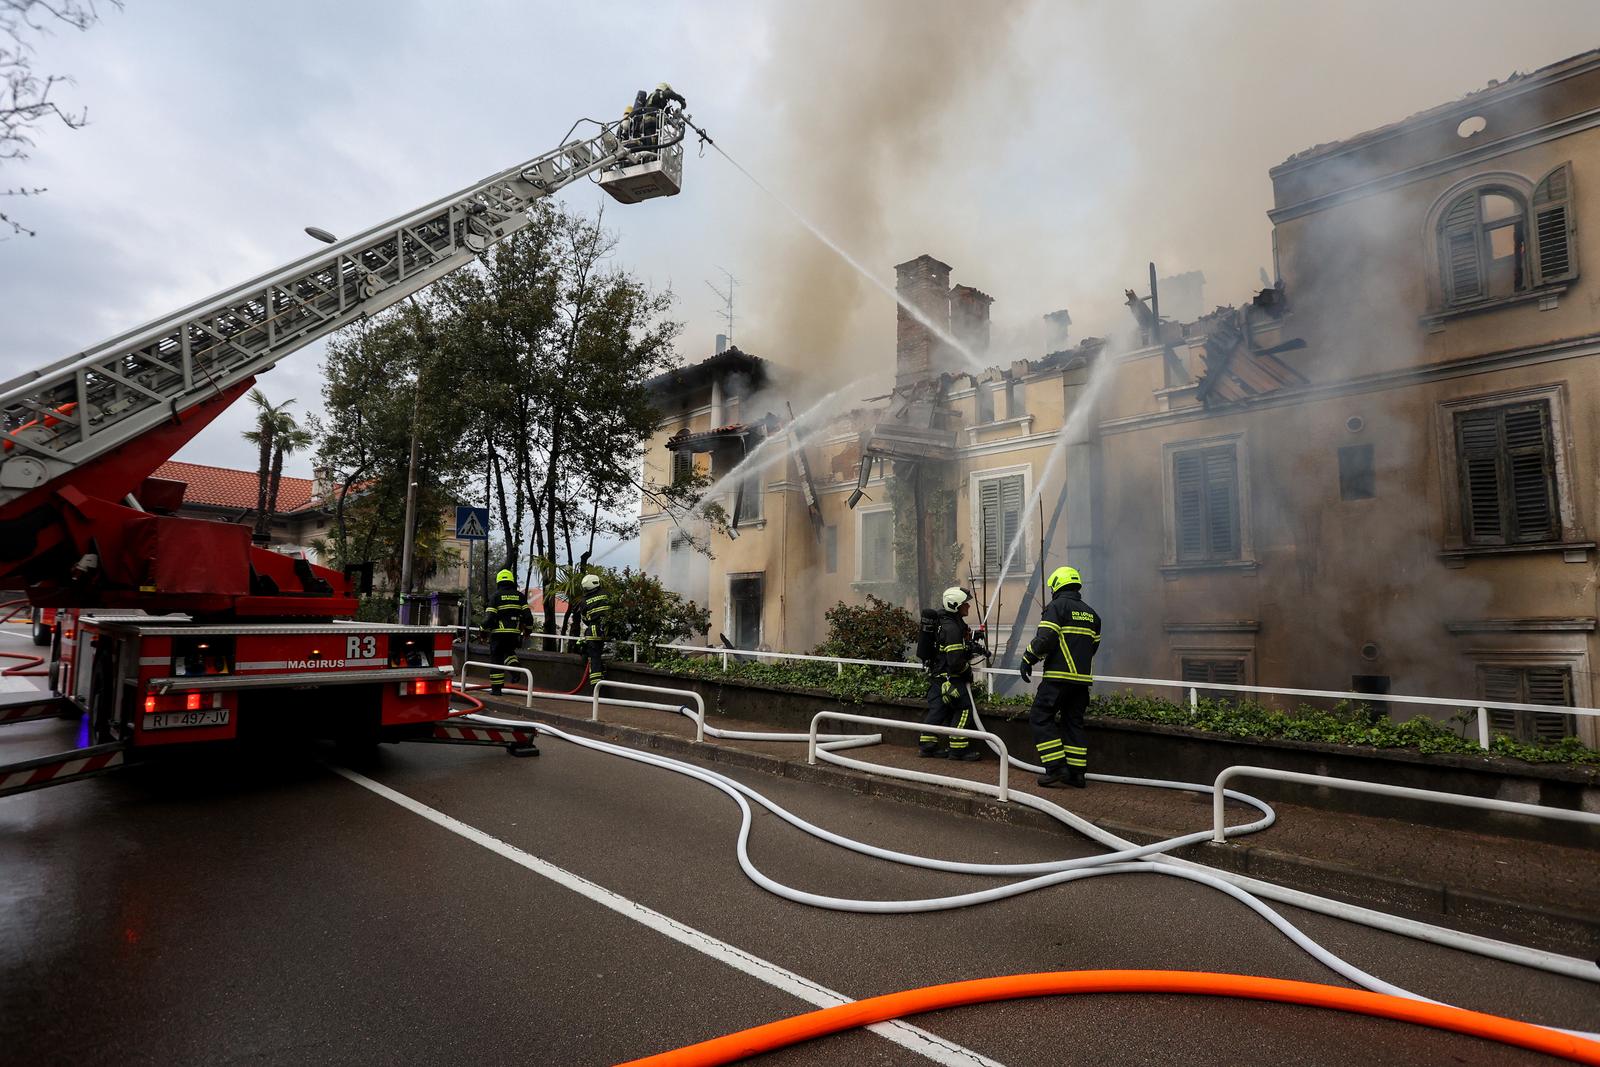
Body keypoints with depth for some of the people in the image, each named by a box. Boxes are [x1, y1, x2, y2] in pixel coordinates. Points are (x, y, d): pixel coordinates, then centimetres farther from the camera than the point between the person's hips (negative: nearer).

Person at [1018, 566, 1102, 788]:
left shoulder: (1056, 607, -6)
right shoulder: (1091, 613, 16)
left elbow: (1045, 638, -16)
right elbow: (1093, 645, 19)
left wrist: (1028, 659, -6)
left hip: (1059, 676, -7)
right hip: (1082, 678, 8)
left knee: (1040, 718, 0)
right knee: (1073, 722, 14)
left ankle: (1056, 769, -6)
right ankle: (1077, 773, 13)